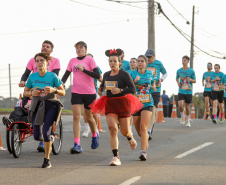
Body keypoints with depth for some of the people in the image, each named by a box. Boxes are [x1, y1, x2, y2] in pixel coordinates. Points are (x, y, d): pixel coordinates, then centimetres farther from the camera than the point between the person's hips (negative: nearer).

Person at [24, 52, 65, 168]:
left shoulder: (52, 76, -6)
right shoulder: (32, 77, 1)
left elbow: (63, 92, -3)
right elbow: (25, 93, 11)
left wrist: (53, 90, -23)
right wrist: (32, 93, -12)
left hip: (50, 105, -3)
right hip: (37, 106, 3)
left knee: (46, 133, -16)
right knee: (37, 136, -1)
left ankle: (47, 160, -1)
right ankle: (49, 139, 37)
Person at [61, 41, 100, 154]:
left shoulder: (89, 60, -3)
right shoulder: (72, 61, 9)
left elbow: (97, 76, -11)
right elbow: (66, 74, 10)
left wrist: (83, 69, -19)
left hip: (89, 93, -2)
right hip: (76, 92, 2)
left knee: (89, 117, 10)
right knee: (76, 117, -12)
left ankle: (95, 136, 40)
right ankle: (77, 145, -16)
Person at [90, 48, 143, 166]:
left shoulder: (124, 74, -6)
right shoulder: (106, 75, 10)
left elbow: (132, 89, -10)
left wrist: (120, 90, -23)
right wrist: (100, 89, 9)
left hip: (122, 103, -3)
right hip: (109, 104, 3)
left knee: (124, 131, 4)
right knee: (112, 128, -14)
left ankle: (130, 138, 46)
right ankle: (116, 157, -15)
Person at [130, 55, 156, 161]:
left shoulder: (150, 74, 9)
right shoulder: (132, 74, 3)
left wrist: (153, 87, 5)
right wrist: (134, 81, -17)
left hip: (147, 103, -1)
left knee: (143, 126, -18)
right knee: (138, 129, 10)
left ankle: (143, 152, -22)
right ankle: (146, 138, 45)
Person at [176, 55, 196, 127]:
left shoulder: (191, 71, -3)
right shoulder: (179, 71, 3)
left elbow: (195, 81, 4)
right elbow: (177, 78, 19)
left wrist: (190, 79, -18)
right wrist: (178, 82, -2)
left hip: (188, 91, -1)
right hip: (181, 91, 1)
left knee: (187, 106, 5)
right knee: (180, 105, -16)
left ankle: (188, 120, 24)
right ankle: (182, 117, 12)